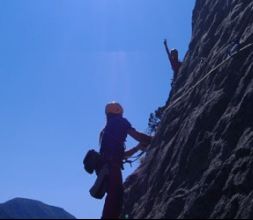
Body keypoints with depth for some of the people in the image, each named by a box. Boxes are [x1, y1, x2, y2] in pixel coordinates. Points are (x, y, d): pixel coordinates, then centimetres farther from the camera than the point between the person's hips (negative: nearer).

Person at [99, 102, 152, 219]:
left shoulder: (105, 130, 31)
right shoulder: (119, 121, 9)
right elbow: (136, 135, -3)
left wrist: (138, 147, 32)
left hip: (104, 166, 9)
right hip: (111, 166, -9)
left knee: (114, 196, 9)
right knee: (116, 195, -16)